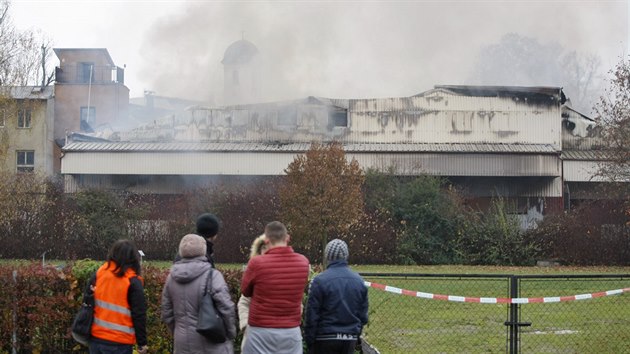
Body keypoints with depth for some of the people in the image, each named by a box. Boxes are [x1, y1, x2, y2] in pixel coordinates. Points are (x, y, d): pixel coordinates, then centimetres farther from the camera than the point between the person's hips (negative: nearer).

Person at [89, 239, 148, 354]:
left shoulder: (99, 273, 3)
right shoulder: (132, 281, -11)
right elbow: (139, 315, -11)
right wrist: (142, 343, -4)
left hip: (96, 337, 5)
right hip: (119, 343, -5)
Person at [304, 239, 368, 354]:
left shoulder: (320, 281, -12)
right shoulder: (359, 281, 4)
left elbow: (312, 315, -10)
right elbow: (363, 314, 10)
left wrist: (309, 340, -2)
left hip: (325, 339, -5)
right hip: (350, 340, 5)